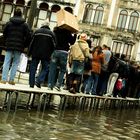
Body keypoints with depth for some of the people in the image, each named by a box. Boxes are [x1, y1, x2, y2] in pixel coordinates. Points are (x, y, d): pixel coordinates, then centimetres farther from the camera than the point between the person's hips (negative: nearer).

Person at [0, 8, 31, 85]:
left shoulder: (9, 23, 3)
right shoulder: (25, 25, 1)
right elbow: (28, 36, -2)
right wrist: (24, 45, 8)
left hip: (9, 46, 0)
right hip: (19, 47, 0)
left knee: (7, 62, 3)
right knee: (15, 63, 6)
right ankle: (11, 79, 3)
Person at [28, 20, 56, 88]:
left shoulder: (37, 31, 5)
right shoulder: (51, 33, 1)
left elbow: (32, 43, 5)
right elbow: (53, 45, 0)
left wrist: (29, 52, 9)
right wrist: (52, 55, 8)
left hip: (35, 53, 2)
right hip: (46, 55, -2)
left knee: (33, 68, 8)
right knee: (45, 68, 7)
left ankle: (31, 83, 7)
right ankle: (39, 81, -10)